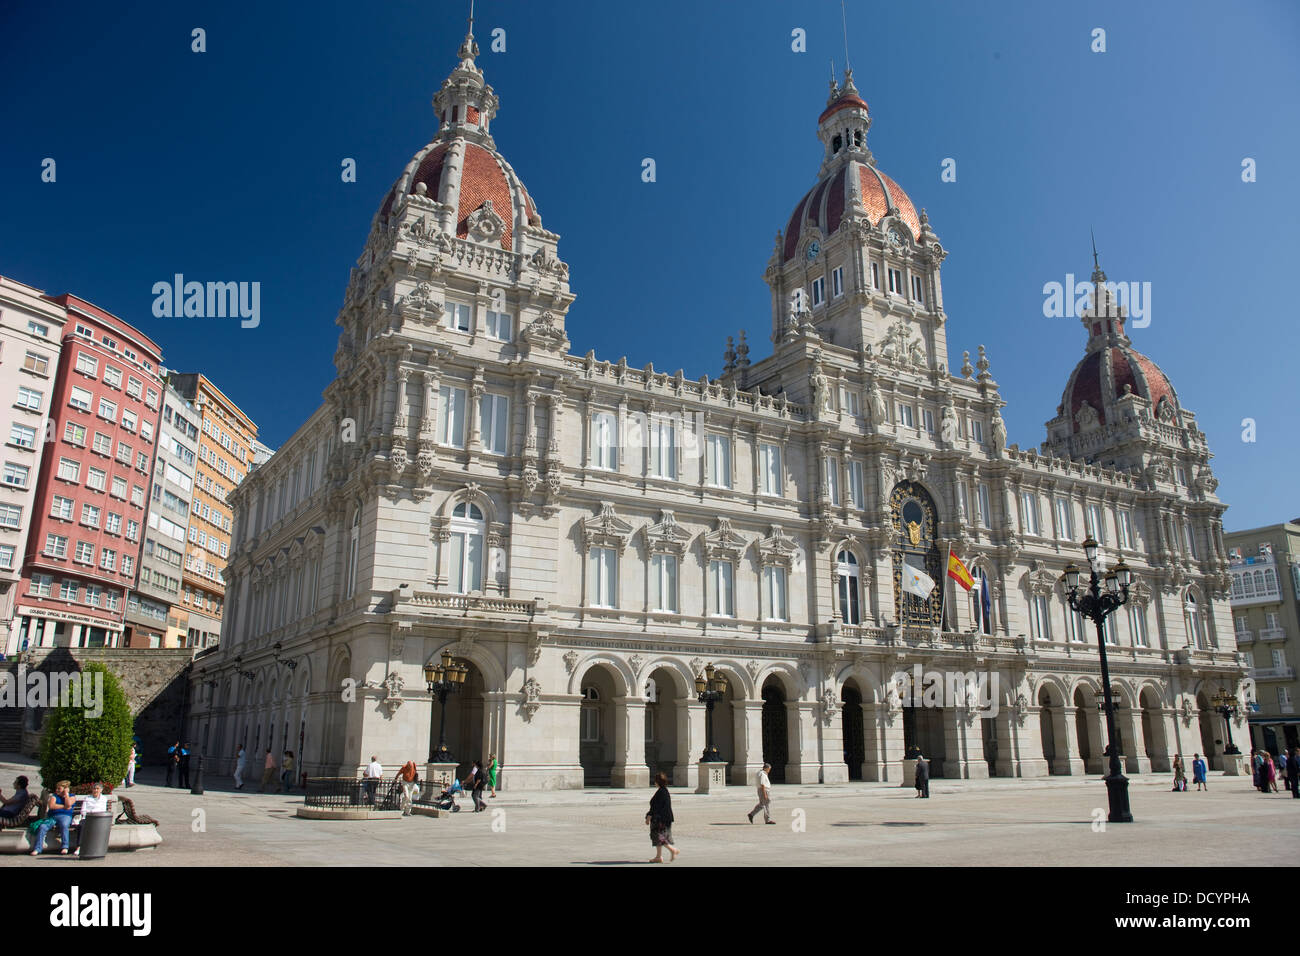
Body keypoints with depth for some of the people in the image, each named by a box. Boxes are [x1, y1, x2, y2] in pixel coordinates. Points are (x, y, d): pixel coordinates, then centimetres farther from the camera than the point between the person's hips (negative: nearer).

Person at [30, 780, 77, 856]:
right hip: (52, 816, 3)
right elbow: (51, 806, 1)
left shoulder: (72, 797, 13)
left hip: (65, 816, -3)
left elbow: (68, 804, -9)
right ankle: (37, 849, -24)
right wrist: (64, 807, -4)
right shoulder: (54, 796, 19)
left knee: (63, 825, -37)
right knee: (42, 827, -26)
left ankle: (65, 847, -36)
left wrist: (66, 794, 3)